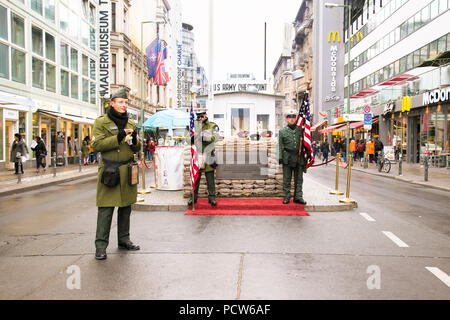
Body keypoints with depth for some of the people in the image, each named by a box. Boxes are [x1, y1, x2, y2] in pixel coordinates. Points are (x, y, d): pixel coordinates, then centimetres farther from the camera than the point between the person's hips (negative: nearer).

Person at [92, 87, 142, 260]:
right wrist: (118, 138, -17)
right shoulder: (101, 121, 1)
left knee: (126, 206, 11)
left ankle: (124, 240, 23)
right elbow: (97, 144, -9)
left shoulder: (130, 123, 16)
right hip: (109, 170, -5)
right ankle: (101, 245, 1)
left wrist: (135, 140, -5)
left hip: (127, 170, 5)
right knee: (106, 208, -7)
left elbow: (137, 149, 17)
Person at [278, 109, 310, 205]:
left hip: (299, 158, 2)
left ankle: (298, 197, 11)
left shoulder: (300, 130, 9)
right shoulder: (282, 131, 5)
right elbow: (280, 146, 2)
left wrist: (308, 153, 8)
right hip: (287, 158, -2)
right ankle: (286, 197, 10)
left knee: (299, 179, 5)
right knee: (287, 179, 2)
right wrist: (280, 157, -6)